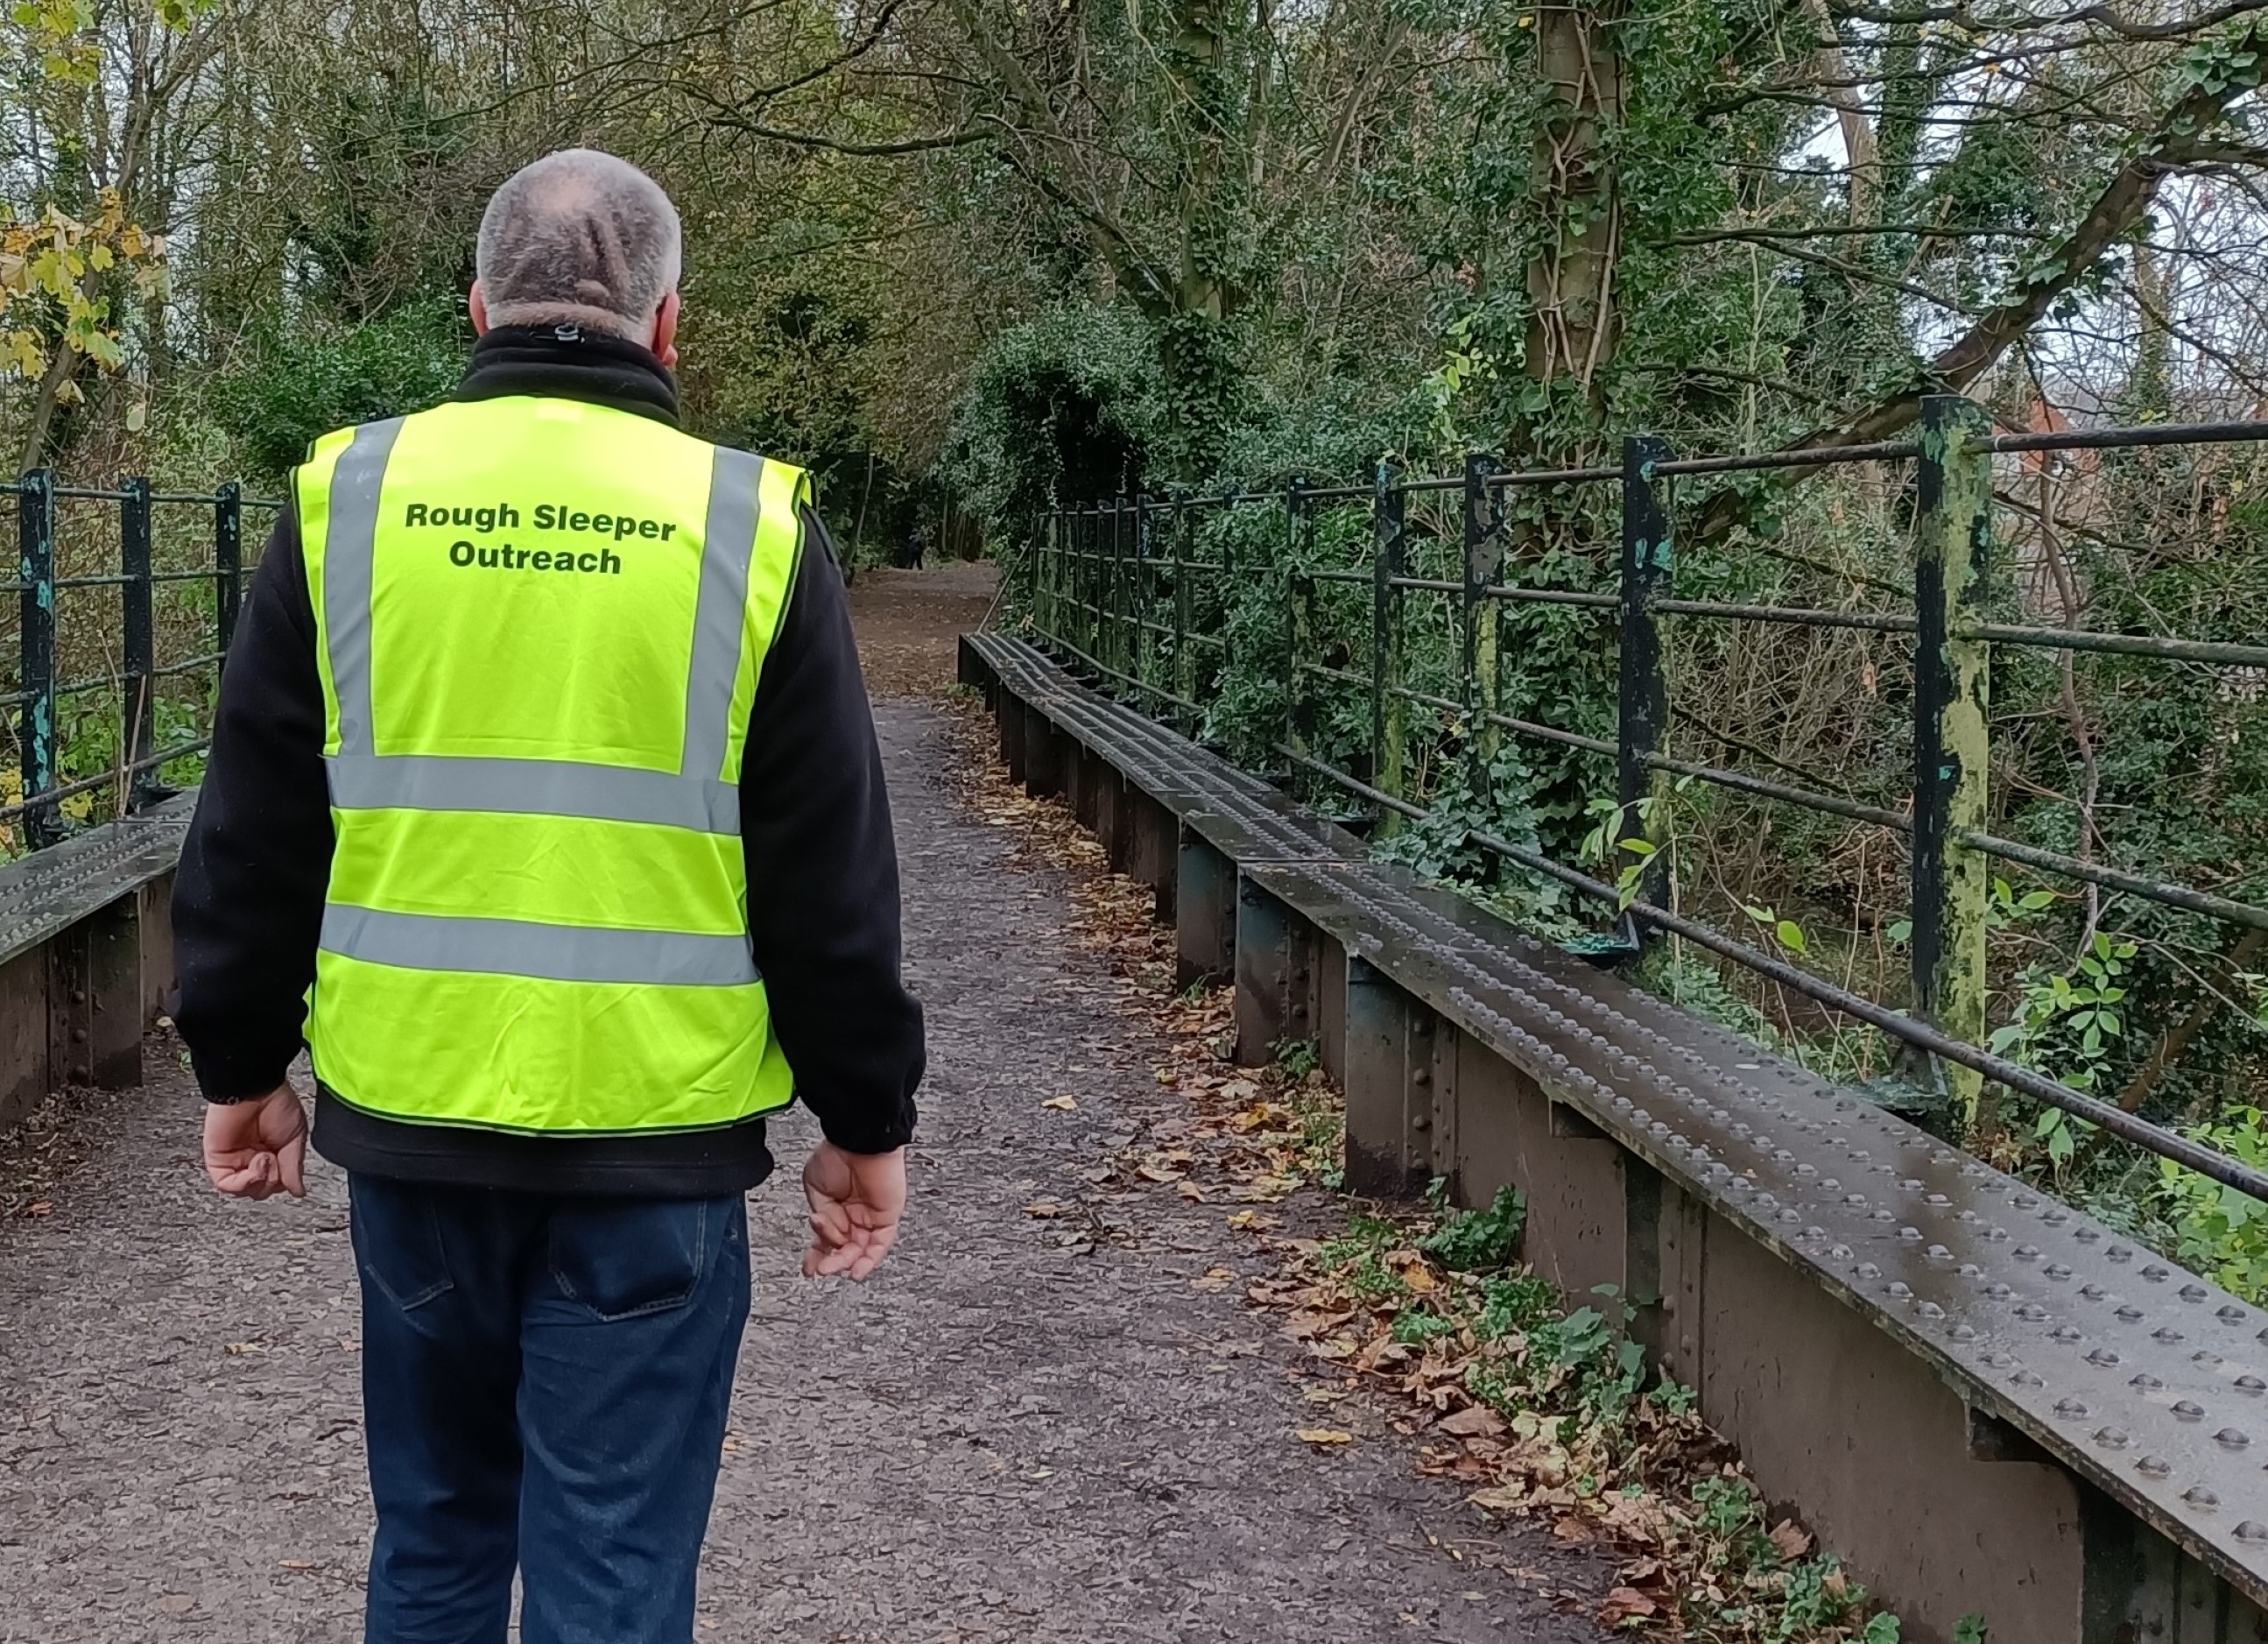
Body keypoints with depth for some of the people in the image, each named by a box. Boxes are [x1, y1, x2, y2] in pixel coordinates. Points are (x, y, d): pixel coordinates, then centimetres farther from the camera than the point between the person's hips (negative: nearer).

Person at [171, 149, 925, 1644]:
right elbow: (832, 877, -1)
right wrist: (867, 1123, 8)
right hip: (654, 1139, -2)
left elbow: (252, 838, 6)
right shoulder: (750, 524, -4)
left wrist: (242, 1068, 17)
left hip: (412, 1119, 3)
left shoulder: (348, 498, 1)